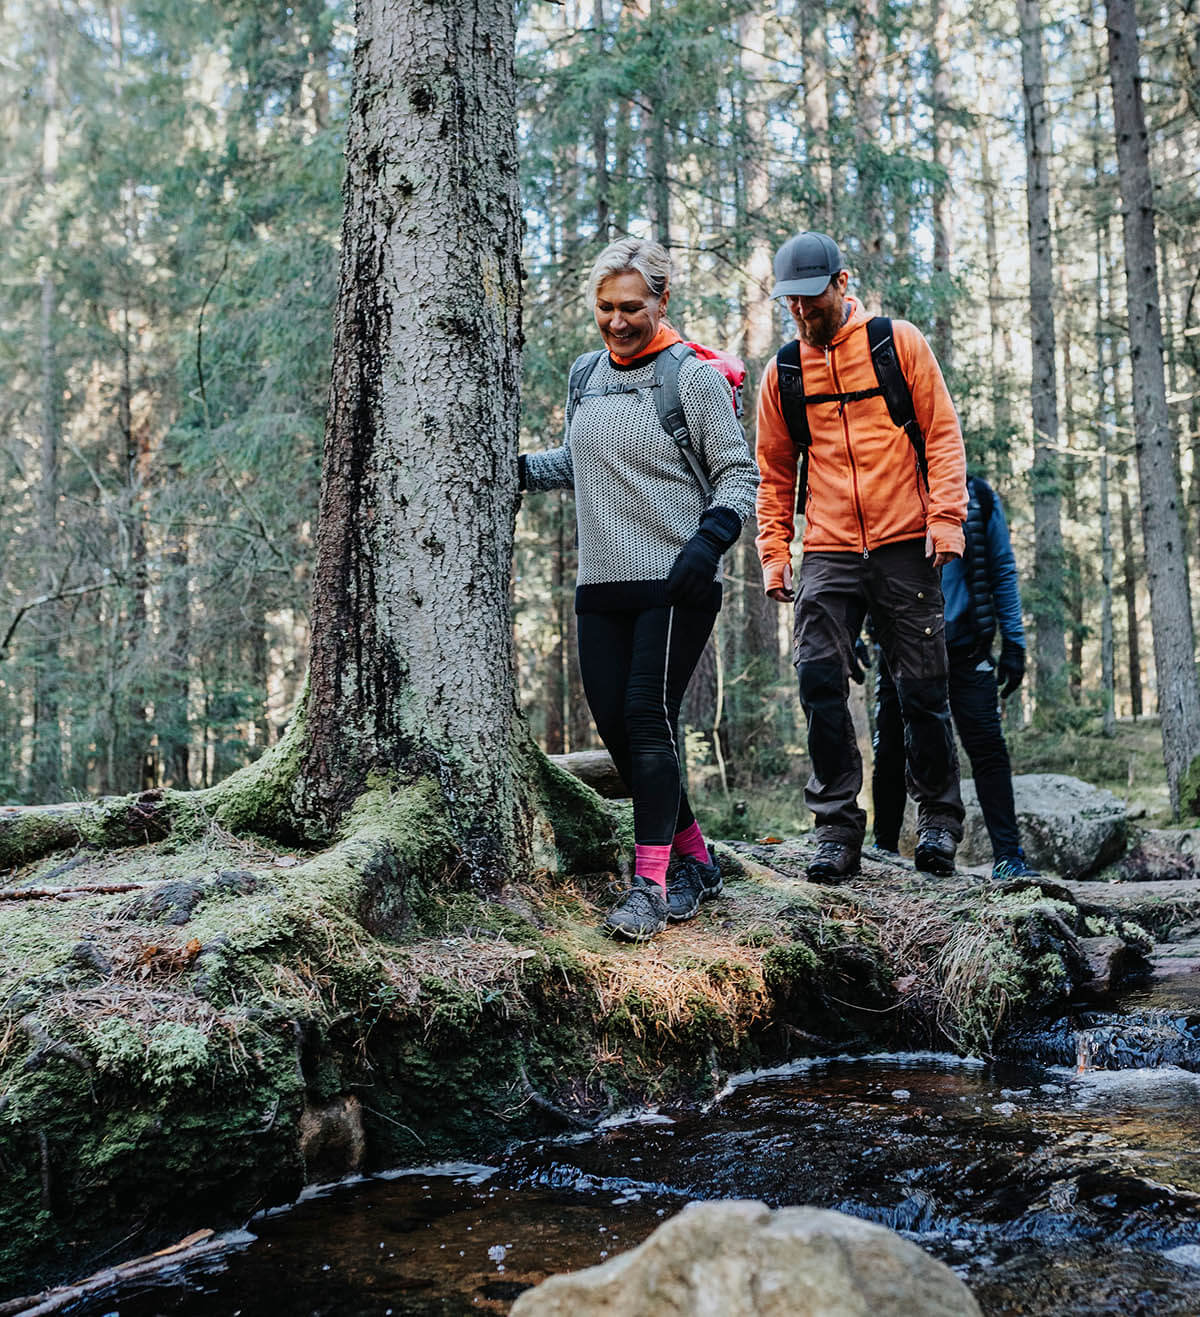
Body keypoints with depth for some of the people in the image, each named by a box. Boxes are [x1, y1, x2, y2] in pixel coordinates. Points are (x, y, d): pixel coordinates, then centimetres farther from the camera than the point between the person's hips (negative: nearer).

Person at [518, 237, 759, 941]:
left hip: (676, 585, -6)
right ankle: (693, 858, 19)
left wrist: (708, 540, -19)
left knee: (649, 719, -14)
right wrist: (513, 467, 12)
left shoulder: (695, 376, -3)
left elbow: (740, 473, -3)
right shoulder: (587, 376, 14)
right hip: (602, 586, 6)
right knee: (615, 725, 3)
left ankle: (650, 882, -8)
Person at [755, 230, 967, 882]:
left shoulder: (898, 342, 4)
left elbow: (942, 433, 2)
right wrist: (773, 553, 8)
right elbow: (774, 473, 17)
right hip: (827, 553, 2)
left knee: (923, 687, 2)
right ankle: (838, 825, -1)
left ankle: (938, 817, 18)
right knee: (820, 681, -10)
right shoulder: (782, 371, 11)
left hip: (904, 545, -2)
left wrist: (945, 518, -9)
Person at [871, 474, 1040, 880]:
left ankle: (1008, 856, -5)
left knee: (988, 748, -9)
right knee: (890, 754, 5)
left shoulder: (976, 497, 3)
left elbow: (1002, 571, 6)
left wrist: (1013, 643, 1)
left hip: (963, 648, -1)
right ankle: (884, 848, 21)